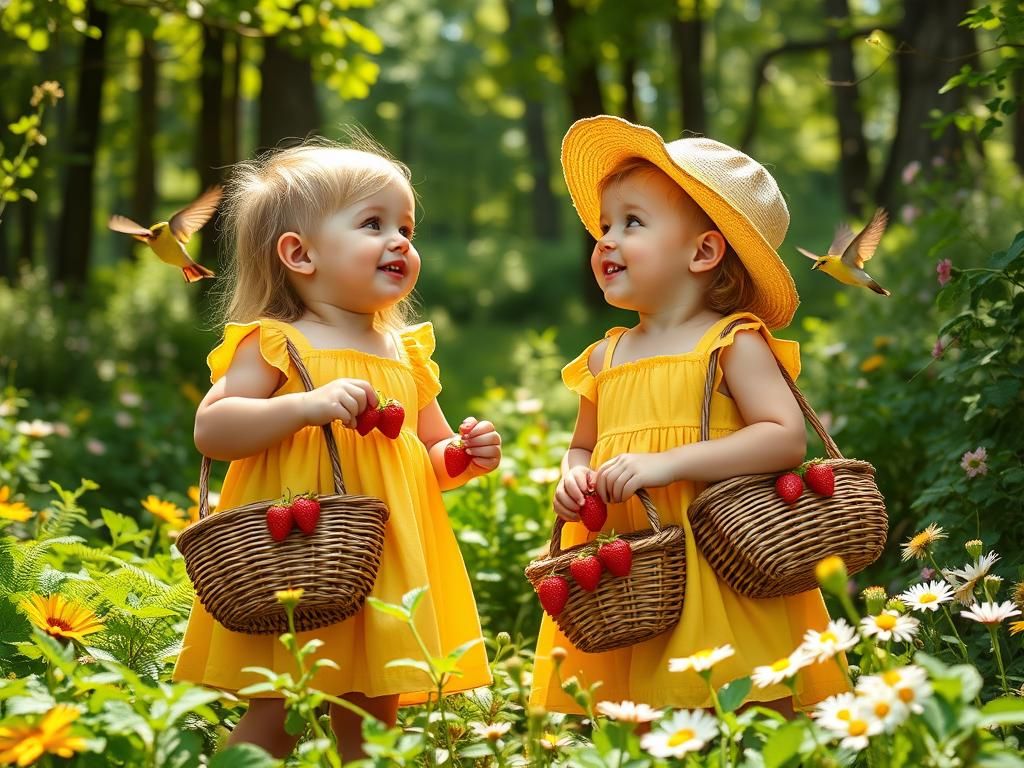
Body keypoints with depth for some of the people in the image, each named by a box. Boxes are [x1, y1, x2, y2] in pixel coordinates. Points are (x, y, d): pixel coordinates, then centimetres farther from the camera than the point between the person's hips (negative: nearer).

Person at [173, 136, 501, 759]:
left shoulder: (408, 355, 14)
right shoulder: (276, 345, -4)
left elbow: (430, 460, 23)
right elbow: (211, 431, -15)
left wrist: (466, 456, 1)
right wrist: (307, 406, -25)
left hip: (387, 570, 6)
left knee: (371, 724, 10)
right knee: (273, 721, -2)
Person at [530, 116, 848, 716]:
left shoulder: (732, 344, -4)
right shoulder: (605, 358, 13)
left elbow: (787, 437, -15)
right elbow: (582, 448, 26)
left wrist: (667, 463, -21)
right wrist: (574, 479, 2)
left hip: (718, 578, -5)